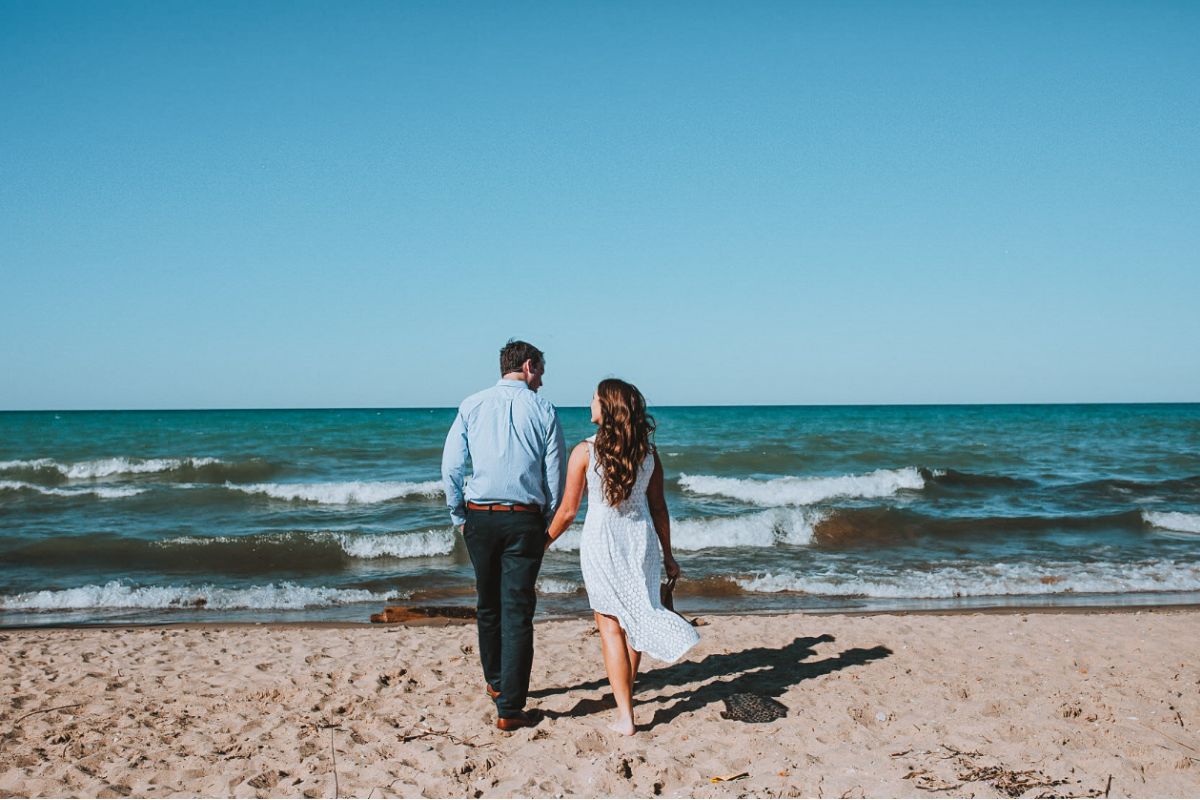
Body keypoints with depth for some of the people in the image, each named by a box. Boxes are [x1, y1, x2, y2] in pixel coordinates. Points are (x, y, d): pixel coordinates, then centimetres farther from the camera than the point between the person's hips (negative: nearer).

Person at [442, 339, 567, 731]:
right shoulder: (543, 409, 0)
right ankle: (509, 709, -2)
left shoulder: (472, 405, 3)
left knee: (487, 604, 18)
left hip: (480, 516, 2)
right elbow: (555, 475, 0)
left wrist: (459, 516, 10)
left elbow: (450, 467, 0)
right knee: (518, 611, 0)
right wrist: (548, 524, 10)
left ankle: (495, 683, 36)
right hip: (524, 520, -2)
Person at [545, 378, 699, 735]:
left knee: (611, 626, 4)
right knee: (634, 618, 19)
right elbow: (658, 507, 5)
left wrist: (543, 542, 10)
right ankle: (626, 692, 35)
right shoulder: (648, 452, 0)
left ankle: (625, 715, 2)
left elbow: (568, 511, -6)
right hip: (641, 539, 4)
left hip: (602, 541, -3)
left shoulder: (585, 451, -10)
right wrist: (667, 555, 15)